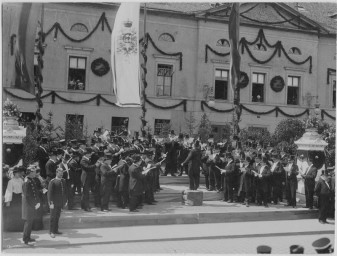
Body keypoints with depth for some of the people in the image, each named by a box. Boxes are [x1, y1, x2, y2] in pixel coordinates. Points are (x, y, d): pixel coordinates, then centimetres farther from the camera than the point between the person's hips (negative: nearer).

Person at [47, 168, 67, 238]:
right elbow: (50, 192, -13)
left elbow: (65, 191, 14)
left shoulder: (63, 181, 7)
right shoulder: (52, 182, -11)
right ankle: (52, 232, 8)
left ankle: (55, 230, 25)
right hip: (54, 202, -6)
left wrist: (65, 200, 12)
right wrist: (51, 203, -17)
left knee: (57, 216, 14)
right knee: (53, 217, 1)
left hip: (60, 202, 6)